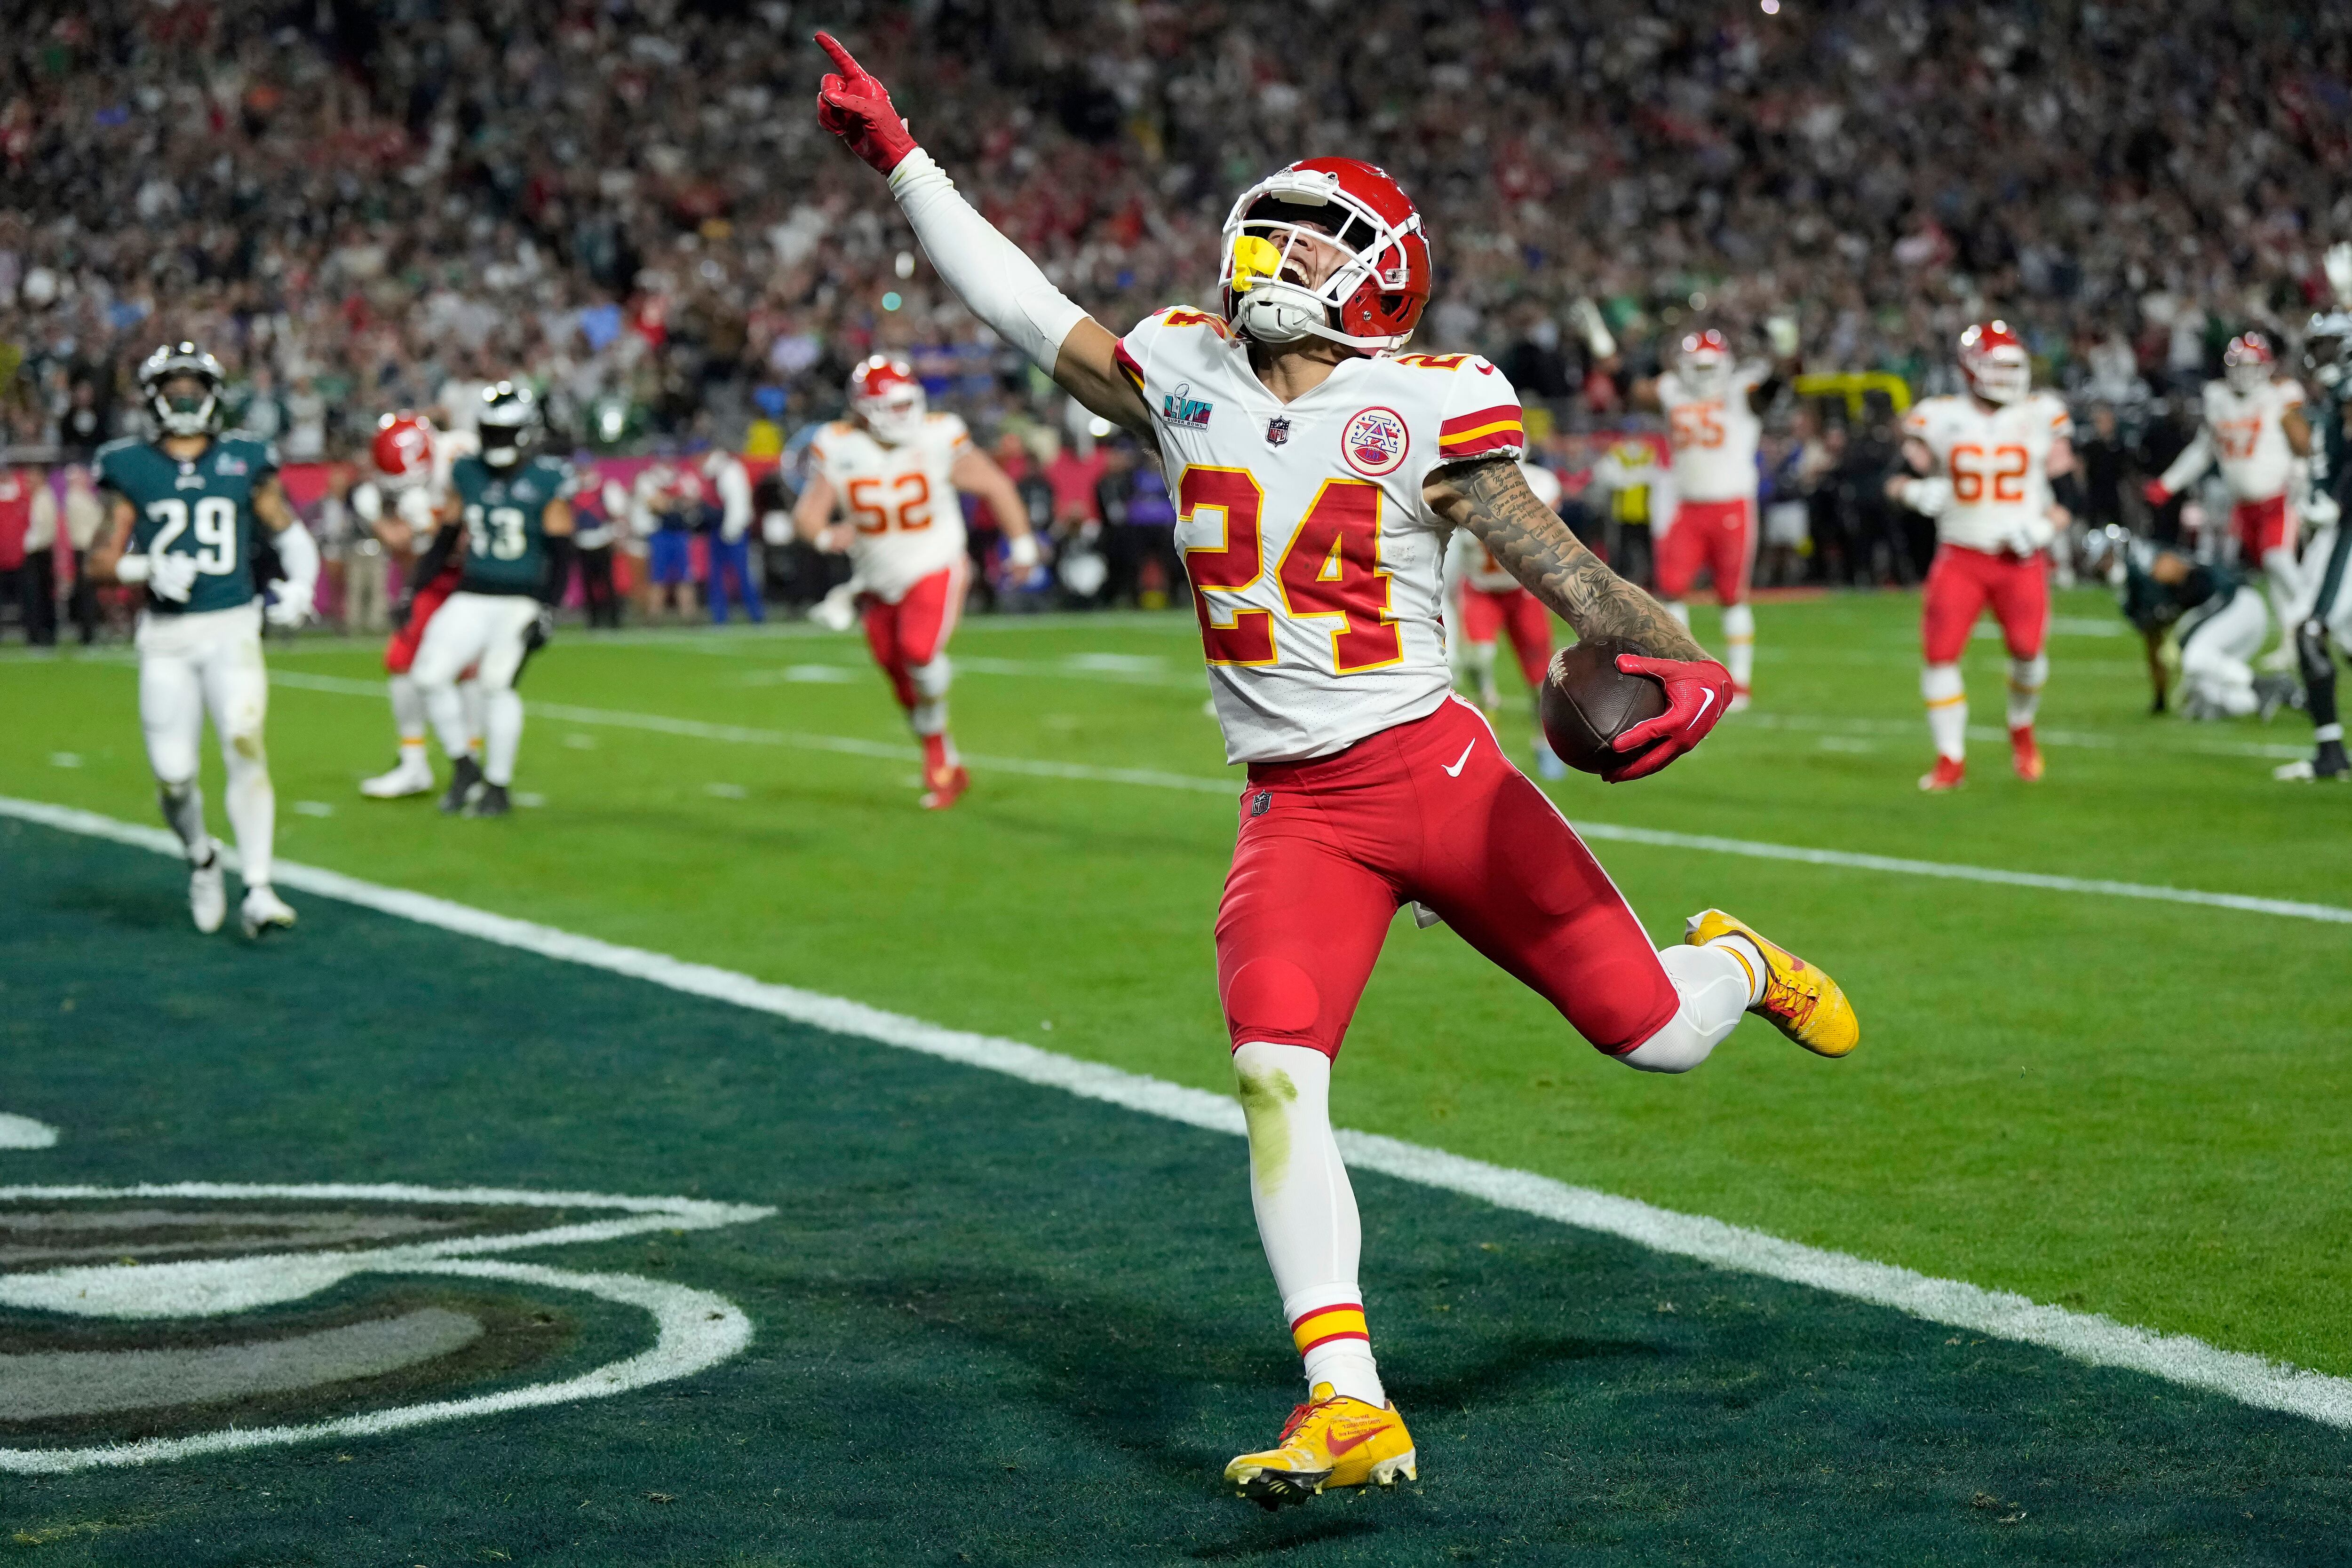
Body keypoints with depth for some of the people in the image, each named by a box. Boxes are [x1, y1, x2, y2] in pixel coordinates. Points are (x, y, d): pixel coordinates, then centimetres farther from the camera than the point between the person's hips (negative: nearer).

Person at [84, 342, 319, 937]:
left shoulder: (244, 461, 7)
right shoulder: (131, 468, 5)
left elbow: (289, 532, 16)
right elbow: (102, 560, 4)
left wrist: (299, 584, -1)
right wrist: (147, 569, -15)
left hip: (232, 627, 0)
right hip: (165, 636, 0)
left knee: (246, 748, -18)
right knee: (173, 775, -2)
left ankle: (257, 893, -16)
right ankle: (200, 857, 31)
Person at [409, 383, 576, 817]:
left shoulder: (548, 480, -7)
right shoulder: (467, 473, 7)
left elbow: (560, 554, -7)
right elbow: (447, 536, 16)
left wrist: (547, 612, -15)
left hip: (523, 600, -5)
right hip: (472, 597, 5)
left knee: (497, 680, -19)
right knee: (431, 676, -9)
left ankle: (499, 788, -5)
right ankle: (464, 768, 10)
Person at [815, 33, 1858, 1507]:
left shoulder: (1420, 409, -6)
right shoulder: (1187, 376, 7)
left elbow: (1566, 567, -10)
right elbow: (1019, 303, 15)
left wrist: (1692, 668, -26)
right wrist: (899, 155, 14)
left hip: (1439, 773, -3)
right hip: (1297, 814, 3)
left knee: (1659, 1038, 4)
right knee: (1275, 1072, -19)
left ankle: (1738, 962, 42)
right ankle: (1348, 1403, -17)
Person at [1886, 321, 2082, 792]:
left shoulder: (2040, 416, 3)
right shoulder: (1939, 418, 1)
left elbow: (2068, 490, 7)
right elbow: (1901, 477, 6)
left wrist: (2046, 527, -10)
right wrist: (1915, 491, -17)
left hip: (2020, 559, 0)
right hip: (1960, 555, 0)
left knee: (2027, 648, -11)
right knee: (1941, 652, -11)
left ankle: (2022, 728, 22)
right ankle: (1951, 759, 1)